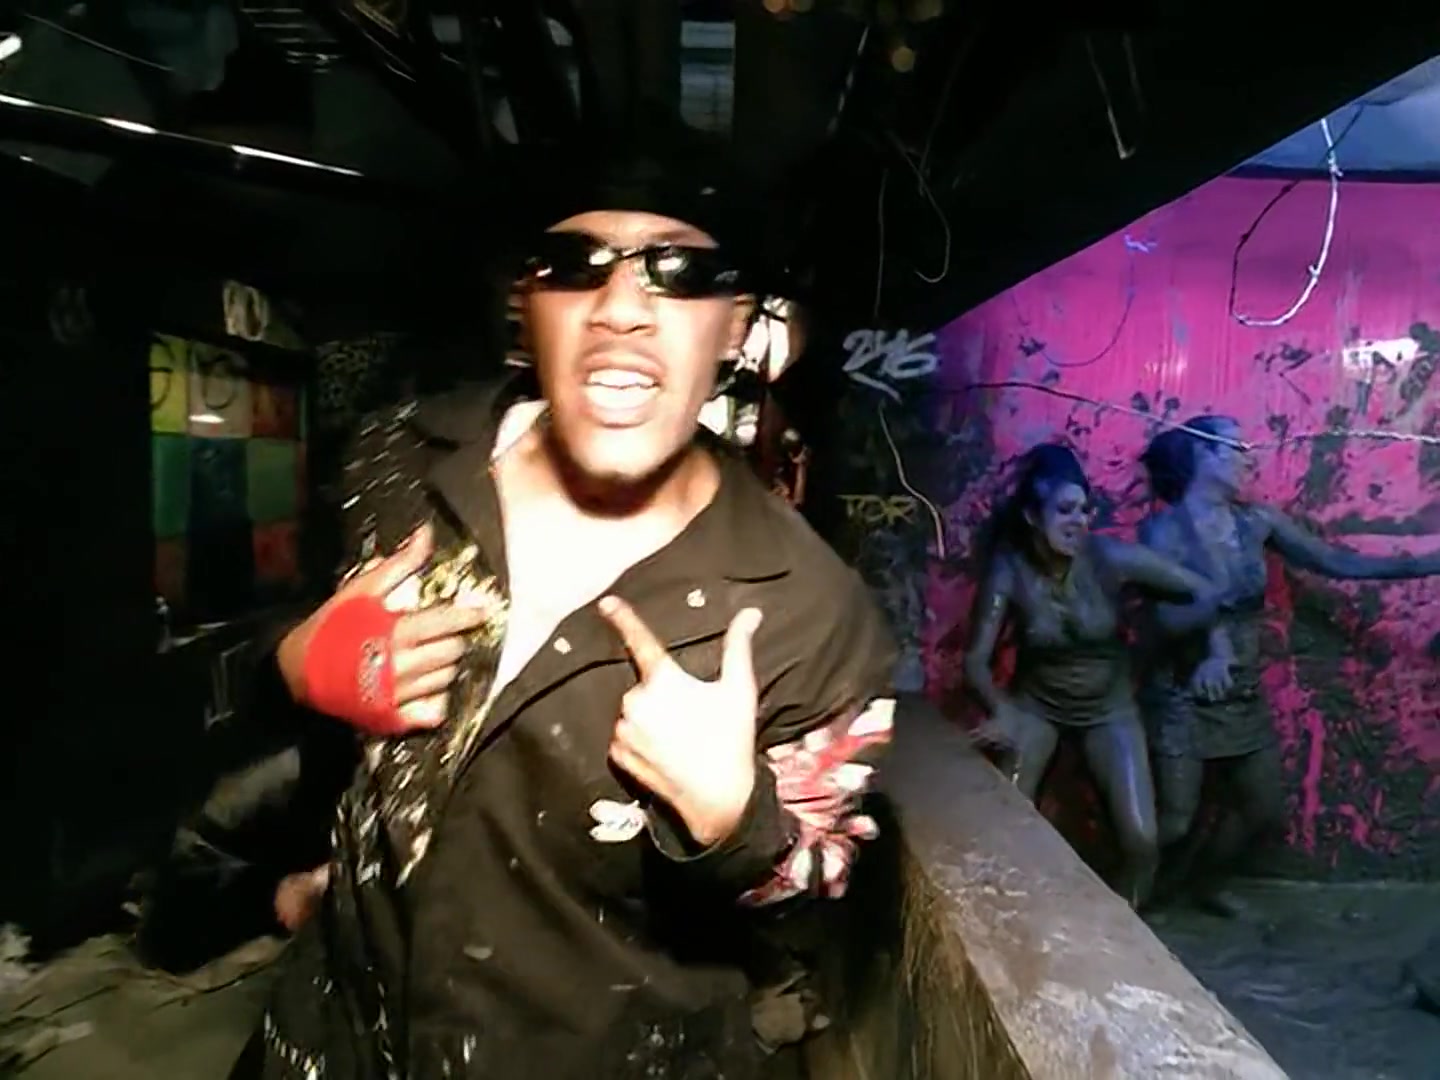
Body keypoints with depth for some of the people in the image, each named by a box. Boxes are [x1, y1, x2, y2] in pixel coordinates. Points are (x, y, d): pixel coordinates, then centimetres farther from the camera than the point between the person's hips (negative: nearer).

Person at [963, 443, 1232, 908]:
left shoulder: (1110, 558, -23)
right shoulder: (1009, 568, -22)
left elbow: (1204, 594, -13)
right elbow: (976, 658, -22)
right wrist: (1001, 709, -38)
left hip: (1109, 706, 1)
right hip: (1036, 704, 0)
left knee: (1142, 842, -7)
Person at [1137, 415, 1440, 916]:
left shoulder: (1257, 521, 0)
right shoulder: (1164, 529, -15)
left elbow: (1338, 562, 3)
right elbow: (1167, 620, -23)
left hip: (1244, 698, 6)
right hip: (1184, 699, -6)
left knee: (1265, 815, 20)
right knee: (1172, 824, 0)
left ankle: (1203, 880, 44)